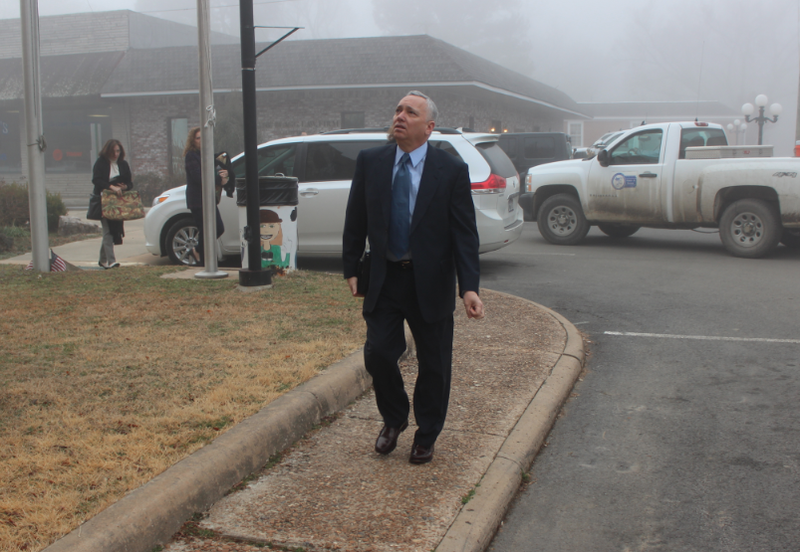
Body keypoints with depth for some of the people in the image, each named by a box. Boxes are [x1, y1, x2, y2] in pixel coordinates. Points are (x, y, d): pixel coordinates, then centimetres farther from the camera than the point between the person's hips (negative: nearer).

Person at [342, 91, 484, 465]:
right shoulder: (370, 162, 1)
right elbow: (355, 221, 8)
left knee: (433, 364, 8)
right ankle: (393, 420, 27)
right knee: (377, 353, -2)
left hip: (431, 283, -2)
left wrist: (469, 287, -16)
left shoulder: (451, 171, -7)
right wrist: (351, 269, 4)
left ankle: (426, 437, 28)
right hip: (384, 279, 2)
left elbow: (465, 234, -8)